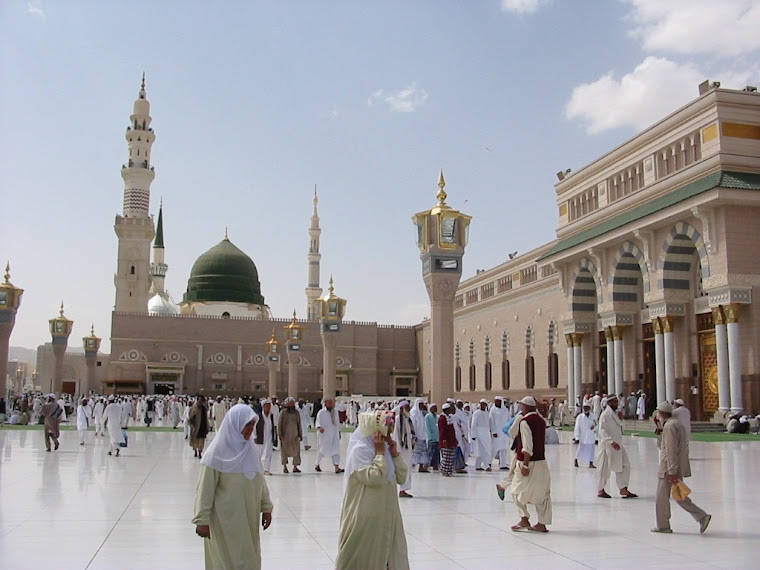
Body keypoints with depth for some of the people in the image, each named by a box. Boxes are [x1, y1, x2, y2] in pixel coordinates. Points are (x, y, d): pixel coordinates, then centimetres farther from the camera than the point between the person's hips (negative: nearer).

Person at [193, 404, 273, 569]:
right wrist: (202, 520, -13)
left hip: (249, 518, 6)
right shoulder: (217, 452, -15)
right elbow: (205, 489, -13)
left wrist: (266, 507, 8)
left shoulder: (252, 449, 2)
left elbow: (260, 481, 10)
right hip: (226, 519, -6)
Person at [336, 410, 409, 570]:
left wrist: (395, 453, -3)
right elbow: (374, 478, -26)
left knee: (387, 553, 14)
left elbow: (401, 478, 8)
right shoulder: (359, 449, -16)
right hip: (366, 516, -8)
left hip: (386, 514, 8)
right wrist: (380, 453, -18)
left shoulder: (384, 447, 9)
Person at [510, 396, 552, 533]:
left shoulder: (525, 421, -14)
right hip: (542, 461, 7)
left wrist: (525, 464, -19)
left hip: (529, 461, -7)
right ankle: (542, 524, 11)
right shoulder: (541, 420, 9)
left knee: (518, 491, 8)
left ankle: (524, 520, 4)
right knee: (542, 493, 9)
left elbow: (527, 446, -19)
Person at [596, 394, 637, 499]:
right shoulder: (605, 415, -14)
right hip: (607, 445, -8)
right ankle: (600, 490, 16)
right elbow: (602, 431, -21)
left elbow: (620, 426, 16)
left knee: (624, 466, 3)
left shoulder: (615, 413, 12)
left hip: (617, 445, 8)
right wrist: (612, 442, -26)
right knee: (605, 468, 2)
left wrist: (620, 419, 1)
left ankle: (623, 489, 7)